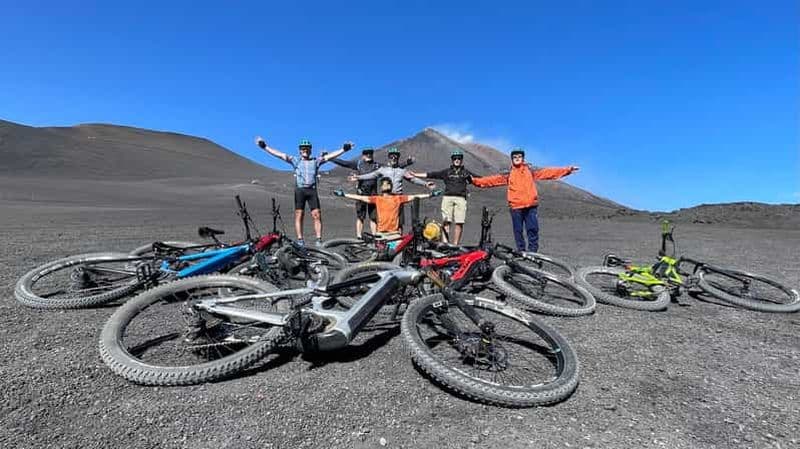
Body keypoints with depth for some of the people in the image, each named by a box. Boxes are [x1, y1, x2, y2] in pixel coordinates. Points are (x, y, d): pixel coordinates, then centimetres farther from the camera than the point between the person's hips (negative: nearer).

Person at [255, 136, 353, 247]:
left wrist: (343, 149, -3)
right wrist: (265, 147, 3)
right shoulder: (296, 161, 12)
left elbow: (330, 156, 5)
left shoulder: (316, 161, 12)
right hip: (300, 190, 0)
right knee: (299, 215, 0)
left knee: (317, 215, -6)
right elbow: (280, 154, 8)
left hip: (312, 190, 0)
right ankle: (300, 240, 4)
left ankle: (319, 240, -2)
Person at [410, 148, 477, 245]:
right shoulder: (446, 172, 17)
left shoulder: (466, 172, 19)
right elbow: (430, 174, 13)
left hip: (460, 199, 0)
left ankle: (455, 244, 2)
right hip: (447, 198, 0)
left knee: (459, 223, -6)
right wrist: (415, 174, 8)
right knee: (446, 221, -9)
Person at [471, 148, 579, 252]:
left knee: (533, 229, -1)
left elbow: (548, 172, 8)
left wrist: (568, 169, 2)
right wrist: (475, 180, -8)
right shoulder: (508, 174, 11)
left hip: (531, 206, 0)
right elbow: (493, 179, 3)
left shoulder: (531, 171, 12)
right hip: (516, 207, 0)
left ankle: (533, 252, 7)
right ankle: (521, 252, 14)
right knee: (518, 230, 4)